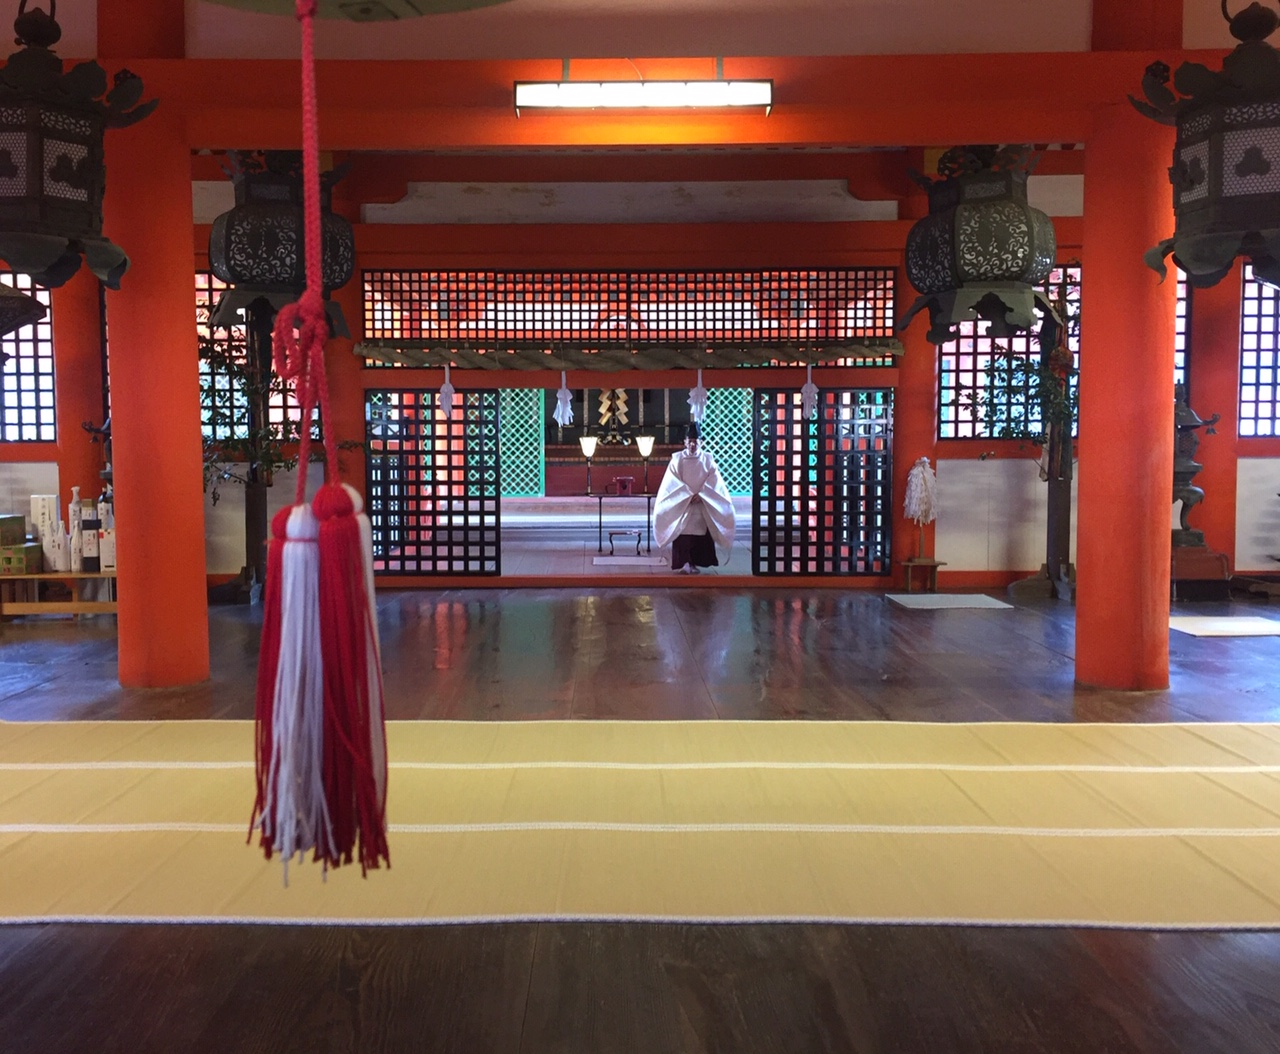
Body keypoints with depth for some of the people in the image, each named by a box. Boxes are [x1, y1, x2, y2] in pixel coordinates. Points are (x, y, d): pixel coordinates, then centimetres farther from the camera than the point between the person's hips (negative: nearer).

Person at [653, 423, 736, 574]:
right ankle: (685, 563, -9)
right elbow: (673, 482, -5)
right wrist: (688, 495, -15)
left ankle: (694, 562, 10)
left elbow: (713, 482, -3)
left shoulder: (707, 459, 2)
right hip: (681, 504, -1)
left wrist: (700, 495, -16)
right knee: (683, 533, -8)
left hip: (702, 506, 1)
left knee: (700, 533, 1)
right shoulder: (677, 459, 0)